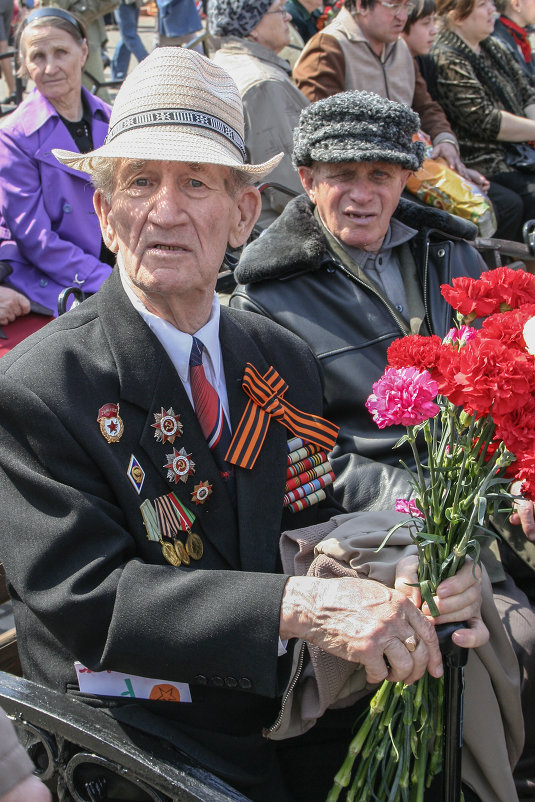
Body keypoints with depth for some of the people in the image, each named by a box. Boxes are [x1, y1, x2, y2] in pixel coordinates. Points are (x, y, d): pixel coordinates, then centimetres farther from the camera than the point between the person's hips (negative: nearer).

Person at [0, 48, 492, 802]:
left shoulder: (285, 361, 5)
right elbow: (84, 597, -21)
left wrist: (414, 578, -16)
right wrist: (299, 606, -31)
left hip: (287, 708, 5)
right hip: (142, 740, -5)